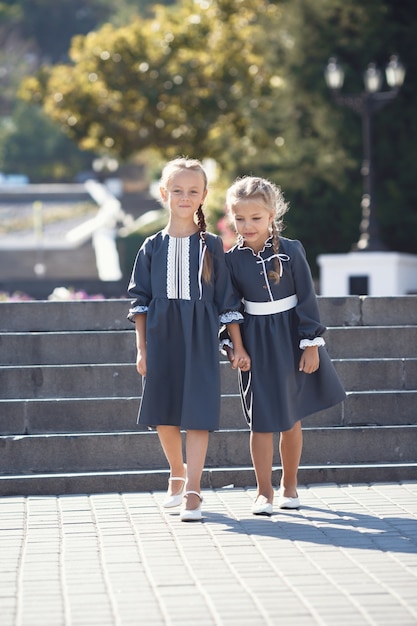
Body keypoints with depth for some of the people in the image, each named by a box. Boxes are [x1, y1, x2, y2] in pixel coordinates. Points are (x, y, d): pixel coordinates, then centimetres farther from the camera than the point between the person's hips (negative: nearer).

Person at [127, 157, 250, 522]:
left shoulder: (211, 246, 2)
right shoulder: (153, 247, 5)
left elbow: (227, 300, 5)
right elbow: (140, 300, 7)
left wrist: (239, 347, 3)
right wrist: (141, 348, 1)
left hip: (201, 340, -2)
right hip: (162, 339, 2)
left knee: (197, 413, -8)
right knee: (164, 415, 10)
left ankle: (192, 491, -7)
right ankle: (178, 473, 33)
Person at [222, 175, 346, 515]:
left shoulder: (291, 251, -9)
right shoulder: (233, 258, -4)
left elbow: (307, 299, -5)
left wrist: (311, 344, -7)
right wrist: (230, 344, 0)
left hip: (290, 338, 0)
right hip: (256, 344, 1)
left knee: (291, 419, 10)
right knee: (261, 420, 0)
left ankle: (289, 486, 24)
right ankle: (264, 492, 8)